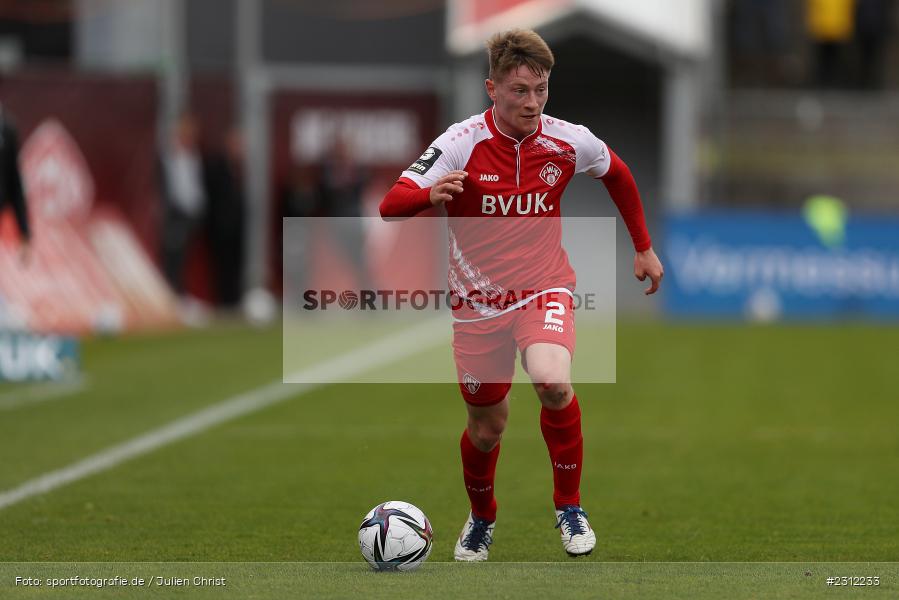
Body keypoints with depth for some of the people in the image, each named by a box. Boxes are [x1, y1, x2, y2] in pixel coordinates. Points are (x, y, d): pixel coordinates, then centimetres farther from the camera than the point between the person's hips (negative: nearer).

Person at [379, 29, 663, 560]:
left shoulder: (569, 142, -8)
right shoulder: (462, 143, -15)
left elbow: (618, 174, 16)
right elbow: (391, 206, -23)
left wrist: (644, 247, 20)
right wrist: (431, 194, -44)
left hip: (544, 290, 0)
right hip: (479, 302, 0)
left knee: (554, 383, -30)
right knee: (486, 427, 10)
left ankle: (570, 506, -9)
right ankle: (482, 519, 42)